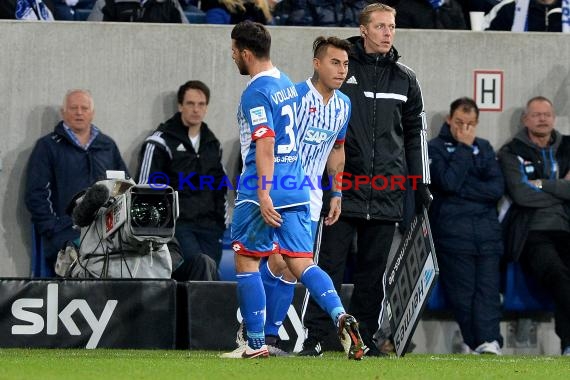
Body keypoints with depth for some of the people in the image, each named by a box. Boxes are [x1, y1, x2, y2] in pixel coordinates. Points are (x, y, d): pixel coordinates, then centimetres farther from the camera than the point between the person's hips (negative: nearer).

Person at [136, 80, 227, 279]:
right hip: (176, 225, -6)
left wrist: (221, 224, 17)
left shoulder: (212, 144, 18)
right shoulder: (160, 143, -2)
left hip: (209, 227, 6)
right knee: (198, 267, -26)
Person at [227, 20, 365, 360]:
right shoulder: (287, 84, 16)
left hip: (264, 194, -8)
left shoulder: (256, 93, -12)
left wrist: (263, 195, -24)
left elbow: (265, 144, -20)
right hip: (296, 190, 8)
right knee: (302, 264, 4)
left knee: (246, 261, 5)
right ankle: (341, 317, -20)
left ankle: (256, 343, 6)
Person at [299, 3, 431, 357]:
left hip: (387, 192, 3)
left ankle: (364, 337, 12)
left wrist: (422, 185, 11)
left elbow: (416, 133, 16)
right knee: (331, 265, -5)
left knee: (373, 271, 6)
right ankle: (314, 337, -3)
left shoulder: (405, 79, 12)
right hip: (343, 187, -3)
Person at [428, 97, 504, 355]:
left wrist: (461, 189, -3)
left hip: (487, 229, 3)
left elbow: (497, 188, 6)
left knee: (488, 286, -14)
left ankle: (488, 342, -27)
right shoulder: (435, 148, 10)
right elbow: (448, 182, -9)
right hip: (453, 234, -2)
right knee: (462, 291, -12)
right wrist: (463, 148, -2)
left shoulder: (484, 148, 22)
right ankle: (481, 343, -14)